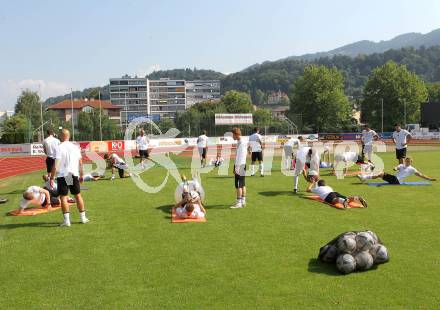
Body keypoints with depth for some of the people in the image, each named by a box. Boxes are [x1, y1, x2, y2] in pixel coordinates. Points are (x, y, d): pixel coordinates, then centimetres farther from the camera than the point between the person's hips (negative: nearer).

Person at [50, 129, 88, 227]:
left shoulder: (60, 148, -10)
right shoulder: (75, 147, 5)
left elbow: (56, 165, -15)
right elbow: (80, 163, 8)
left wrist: (52, 178, -9)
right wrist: (81, 175, 17)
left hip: (63, 176, -4)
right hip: (74, 175, 5)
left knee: (63, 197, 1)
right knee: (78, 195, 14)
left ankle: (66, 220, -1)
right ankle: (83, 218, 21)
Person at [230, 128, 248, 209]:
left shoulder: (242, 143, -15)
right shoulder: (239, 142, 15)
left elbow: (241, 156, -19)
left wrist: (237, 167, -21)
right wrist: (236, 167, 16)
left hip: (240, 166, -10)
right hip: (238, 165, 10)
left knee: (238, 185, -7)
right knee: (242, 185, 14)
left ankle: (239, 203, -5)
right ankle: (243, 201, 21)